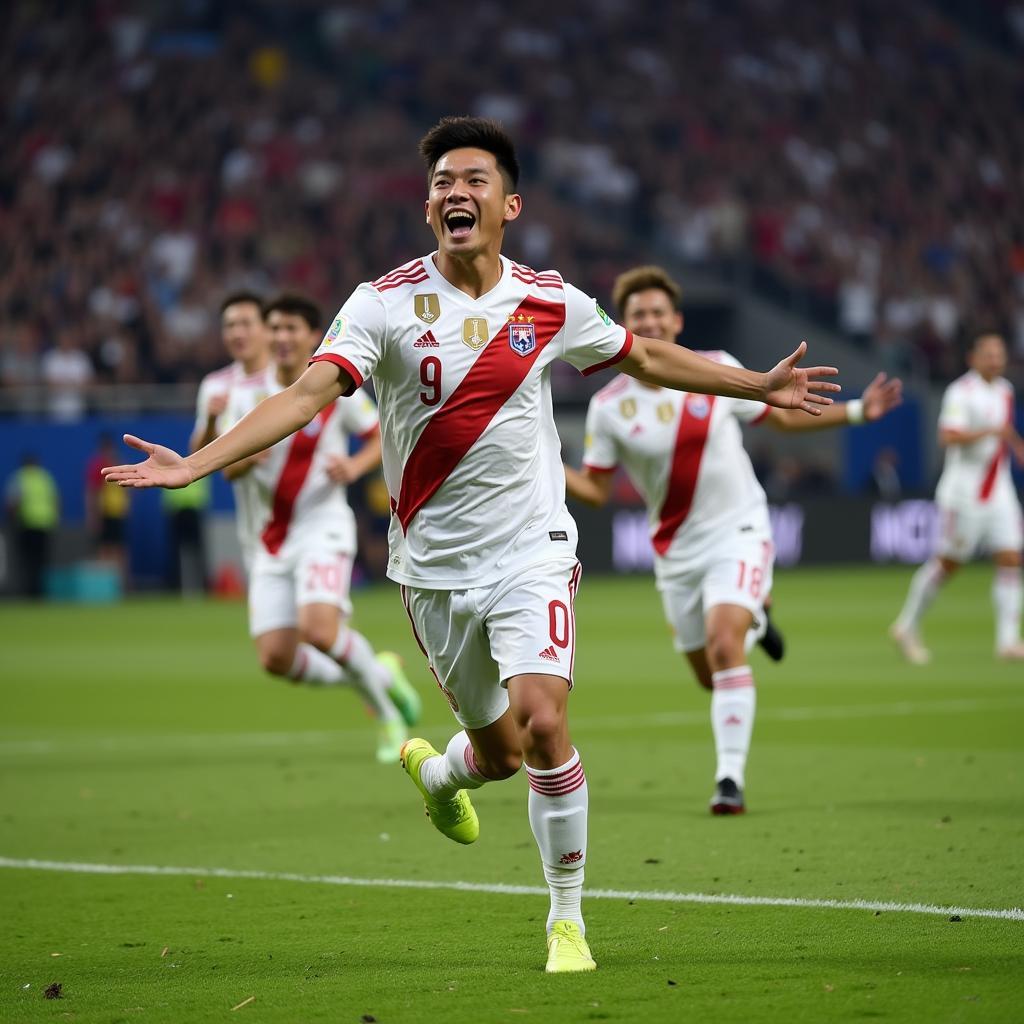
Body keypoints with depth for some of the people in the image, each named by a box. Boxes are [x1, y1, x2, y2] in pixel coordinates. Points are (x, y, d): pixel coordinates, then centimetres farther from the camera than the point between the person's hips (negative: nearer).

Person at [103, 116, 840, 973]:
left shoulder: (552, 303, -1)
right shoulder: (386, 303, -8)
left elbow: (646, 357, 16)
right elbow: (309, 393, -18)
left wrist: (759, 386, 18)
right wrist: (195, 463, -32)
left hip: (532, 552, 0)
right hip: (435, 564, 0)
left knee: (543, 722, -19)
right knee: (499, 752, 8)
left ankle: (569, 918, -2)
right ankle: (439, 772, 48)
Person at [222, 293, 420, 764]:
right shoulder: (246, 394, 3)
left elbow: (381, 437, 6)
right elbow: (228, 469, 4)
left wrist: (354, 467, -14)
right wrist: (249, 456, -19)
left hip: (323, 526, -4)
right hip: (273, 537, 4)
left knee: (318, 629, -27)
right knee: (276, 658, -5)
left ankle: (385, 706, 1)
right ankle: (378, 677, 20)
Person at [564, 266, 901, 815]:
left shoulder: (718, 370, -6)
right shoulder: (609, 406, -7)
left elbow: (781, 416, 8)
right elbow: (594, 489, -4)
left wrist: (856, 411, 0)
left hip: (738, 532, -2)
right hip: (676, 551, 2)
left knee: (724, 647, -25)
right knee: (710, 677, 11)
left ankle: (730, 779, -21)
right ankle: (753, 612, 48)